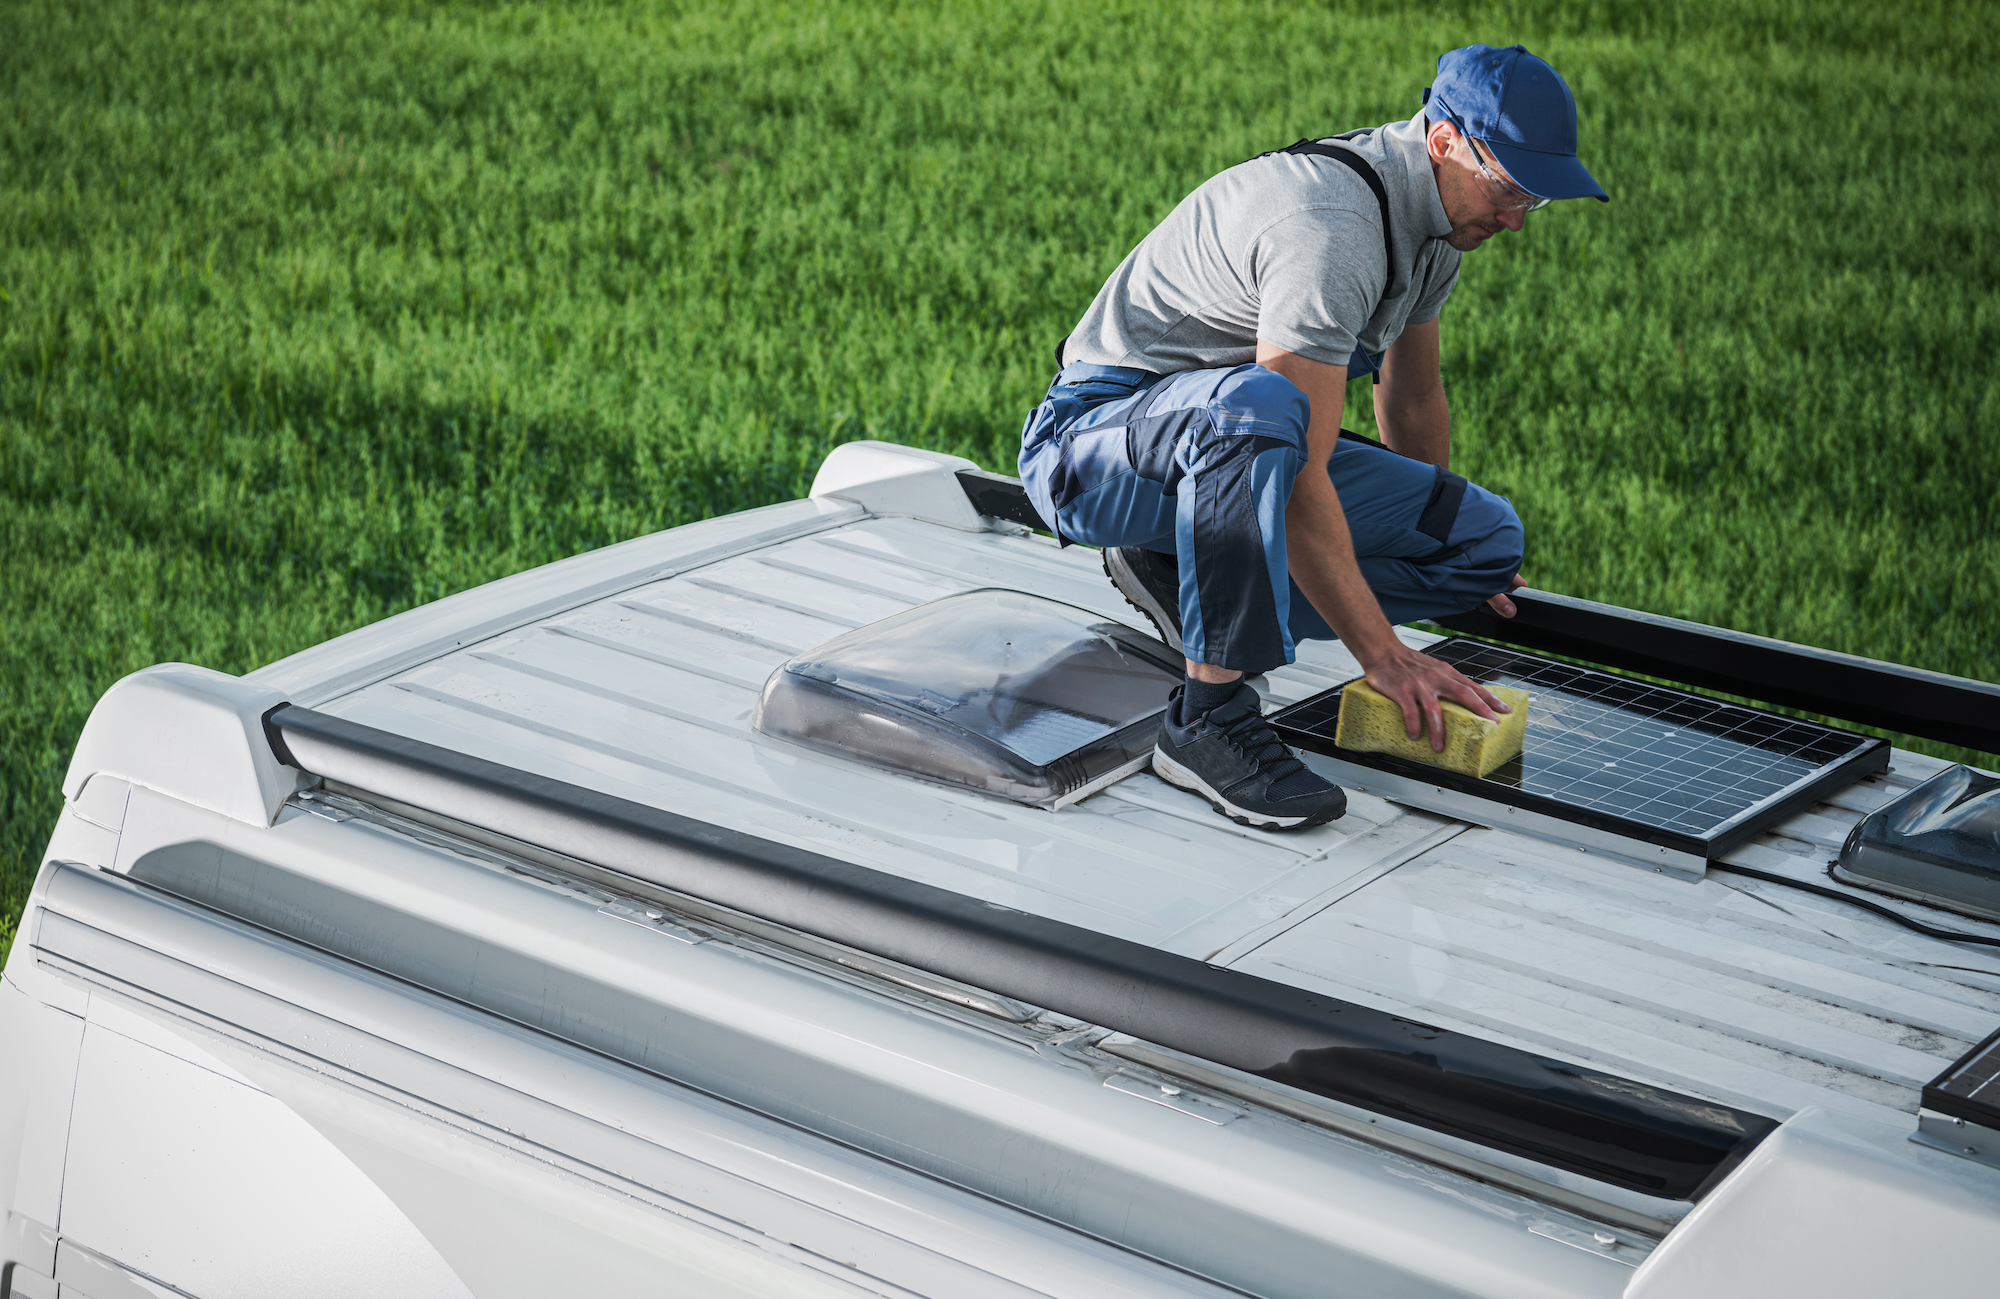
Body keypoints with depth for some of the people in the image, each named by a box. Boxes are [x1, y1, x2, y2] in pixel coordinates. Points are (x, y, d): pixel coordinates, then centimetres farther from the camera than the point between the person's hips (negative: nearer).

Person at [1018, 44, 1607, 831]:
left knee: (1489, 538, -4)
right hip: (1092, 446, -9)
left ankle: (1183, 579, 1)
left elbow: (1412, 398, 21)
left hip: (1234, 448, 9)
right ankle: (1210, 718, -33)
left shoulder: (1439, 207, 3)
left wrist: (1446, 539, 34)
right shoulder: (1332, 230, -28)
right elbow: (1301, 478, -32)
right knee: (1257, 404, -43)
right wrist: (1384, 655, -30)